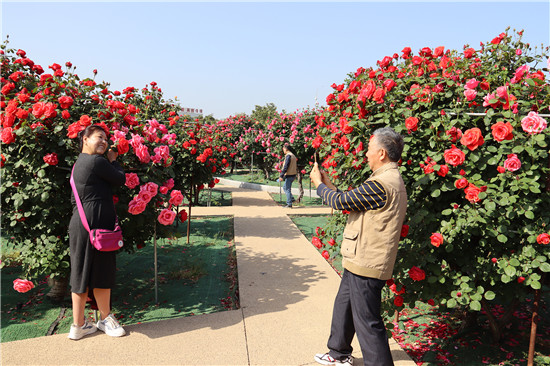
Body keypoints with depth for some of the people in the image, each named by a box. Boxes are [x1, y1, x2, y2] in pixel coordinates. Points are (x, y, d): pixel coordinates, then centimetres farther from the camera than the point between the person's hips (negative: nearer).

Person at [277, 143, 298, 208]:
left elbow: (285, 166, -21)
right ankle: (291, 198, 14)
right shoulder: (293, 155, 15)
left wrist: (281, 176, -21)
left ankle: (289, 204, -2)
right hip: (293, 175, 10)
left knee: (287, 189, -4)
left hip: (289, 175, -9)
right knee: (285, 187, 20)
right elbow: (296, 166, 20)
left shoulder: (288, 156, -15)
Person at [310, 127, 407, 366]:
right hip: (360, 261, 11)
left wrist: (319, 185, -2)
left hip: (366, 265, -11)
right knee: (343, 307, 25)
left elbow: (342, 202, -19)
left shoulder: (382, 184, -24)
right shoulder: (391, 179, 11)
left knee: (367, 322, 1)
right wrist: (329, 186, 15)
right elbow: (350, 201, 14)